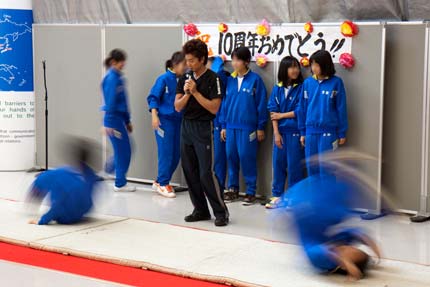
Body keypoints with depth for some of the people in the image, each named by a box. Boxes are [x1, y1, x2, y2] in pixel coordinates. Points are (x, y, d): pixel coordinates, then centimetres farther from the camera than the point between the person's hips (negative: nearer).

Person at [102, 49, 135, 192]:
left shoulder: (118, 77, 12)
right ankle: (120, 183, 9)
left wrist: (127, 121, 20)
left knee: (124, 149, 12)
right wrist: (108, 124, -20)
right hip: (114, 118, -9)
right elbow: (110, 101, -18)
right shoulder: (111, 78, -15)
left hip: (120, 118, 9)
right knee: (122, 151, 0)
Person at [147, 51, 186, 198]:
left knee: (176, 154, 7)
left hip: (178, 120, 6)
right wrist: (154, 115, -18)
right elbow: (153, 97, -9)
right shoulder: (164, 79, -9)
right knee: (166, 153, -5)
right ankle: (162, 184, 7)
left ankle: (160, 181, 20)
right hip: (164, 120, -6)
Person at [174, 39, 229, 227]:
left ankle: (221, 212, 0)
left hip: (204, 129, -6)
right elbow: (178, 107, 5)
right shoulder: (185, 79, 8)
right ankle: (201, 210, 19)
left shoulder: (213, 79, -9)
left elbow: (214, 108, -15)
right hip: (186, 127, 6)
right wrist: (186, 93, -13)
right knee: (190, 171, 8)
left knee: (206, 173, -10)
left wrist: (195, 92, -17)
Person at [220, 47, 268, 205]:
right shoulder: (230, 80, 9)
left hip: (248, 127, -5)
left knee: (247, 157, -3)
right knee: (231, 156, 8)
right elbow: (225, 103, 14)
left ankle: (251, 191, 7)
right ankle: (233, 189, 20)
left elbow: (261, 104, -3)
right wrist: (224, 125, 11)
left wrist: (260, 127, -4)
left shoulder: (255, 79, -5)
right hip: (231, 126, 5)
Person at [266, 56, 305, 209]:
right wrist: (276, 132, -4)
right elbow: (273, 112, 4)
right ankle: (277, 195, 18)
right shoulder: (277, 89, 7)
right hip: (280, 131, 4)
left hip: (295, 132, -4)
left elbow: (300, 111, -9)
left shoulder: (301, 88, -4)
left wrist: (281, 115, -2)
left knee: (294, 165, 0)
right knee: (278, 163, 7)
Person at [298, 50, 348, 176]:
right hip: (311, 131, 3)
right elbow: (303, 108, 9)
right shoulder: (308, 82, 3)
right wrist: (302, 132, 9)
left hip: (328, 132, -3)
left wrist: (342, 133, -1)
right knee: (312, 167, 10)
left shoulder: (336, 82, -5)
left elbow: (341, 108, -2)